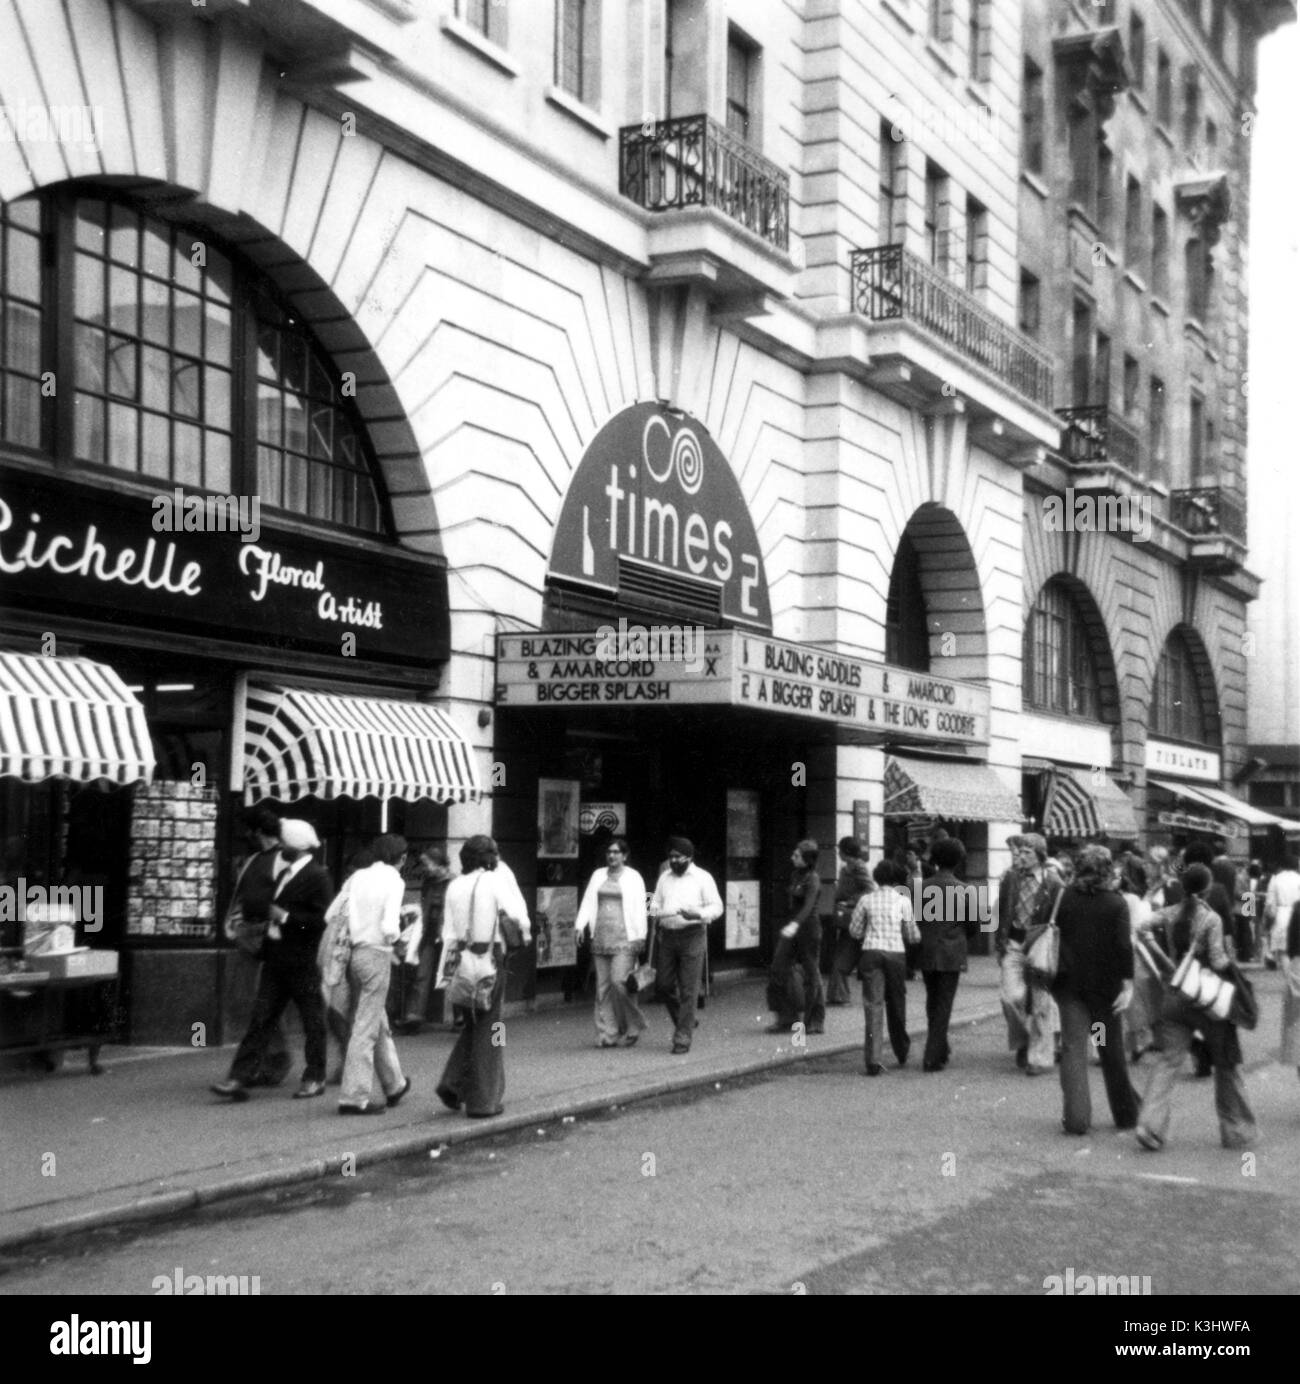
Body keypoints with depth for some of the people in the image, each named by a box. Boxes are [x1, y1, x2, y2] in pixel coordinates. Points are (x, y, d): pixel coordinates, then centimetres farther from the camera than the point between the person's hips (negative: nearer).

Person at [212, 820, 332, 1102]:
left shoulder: (318, 876, -12)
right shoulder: (283, 873, 14)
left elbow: (323, 919, -20)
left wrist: (286, 917, -18)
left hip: (304, 962, -8)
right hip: (275, 959, 8)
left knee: (313, 1022, 6)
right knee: (260, 1020, 3)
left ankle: (315, 1078, 17)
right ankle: (240, 1078, 1)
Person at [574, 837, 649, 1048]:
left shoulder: (633, 878, 4)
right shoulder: (598, 876, 15)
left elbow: (639, 908, -1)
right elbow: (588, 902, 10)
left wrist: (640, 936, -8)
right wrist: (580, 924, -5)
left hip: (623, 937, -4)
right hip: (600, 936, 4)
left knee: (619, 980, -15)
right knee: (603, 985, 2)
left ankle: (633, 1028, 3)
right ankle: (607, 1034, 6)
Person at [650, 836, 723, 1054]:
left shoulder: (702, 878, -1)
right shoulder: (665, 878, 14)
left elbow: (716, 907, -3)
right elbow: (656, 903, 19)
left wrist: (697, 915, -22)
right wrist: (656, 913, -5)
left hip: (692, 936, -5)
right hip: (668, 936, 5)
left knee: (688, 989, -6)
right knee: (663, 984, 5)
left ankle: (683, 1037, -1)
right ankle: (686, 1021, 28)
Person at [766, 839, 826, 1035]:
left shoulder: (812, 879, -14)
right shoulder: (796, 876, 10)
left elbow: (809, 905, -28)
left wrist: (795, 924, -43)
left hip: (808, 926, -8)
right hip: (793, 927, 8)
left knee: (810, 973, 0)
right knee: (779, 970, 2)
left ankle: (815, 1021, 11)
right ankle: (787, 1017, 10)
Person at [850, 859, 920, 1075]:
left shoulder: (866, 900, 4)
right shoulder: (903, 901, 2)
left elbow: (854, 931, 9)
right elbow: (913, 935, 3)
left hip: (871, 953, 0)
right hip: (896, 954, 0)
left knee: (873, 1005, -2)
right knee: (896, 1004, 15)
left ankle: (873, 1060, -12)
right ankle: (902, 1054, 31)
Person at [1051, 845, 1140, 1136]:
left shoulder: (1064, 897, -3)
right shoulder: (1116, 903, -7)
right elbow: (1124, 945, -14)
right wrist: (1127, 983, -12)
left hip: (1069, 981, 0)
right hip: (1104, 984, 0)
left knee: (1073, 1049, 1)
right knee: (1112, 1050, 13)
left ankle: (1076, 1118, -7)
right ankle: (1125, 1114, 23)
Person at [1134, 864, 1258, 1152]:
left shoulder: (1170, 914, 1)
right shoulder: (1211, 919, -12)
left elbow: (1144, 929, -10)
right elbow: (1217, 962, -17)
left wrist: (1166, 960, -4)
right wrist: (1229, 960, 4)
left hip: (1174, 995, 4)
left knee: (1168, 1059, 2)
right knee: (1225, 1062, 12)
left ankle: (1151, 1124, -15)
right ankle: (1236, 1131, 21)